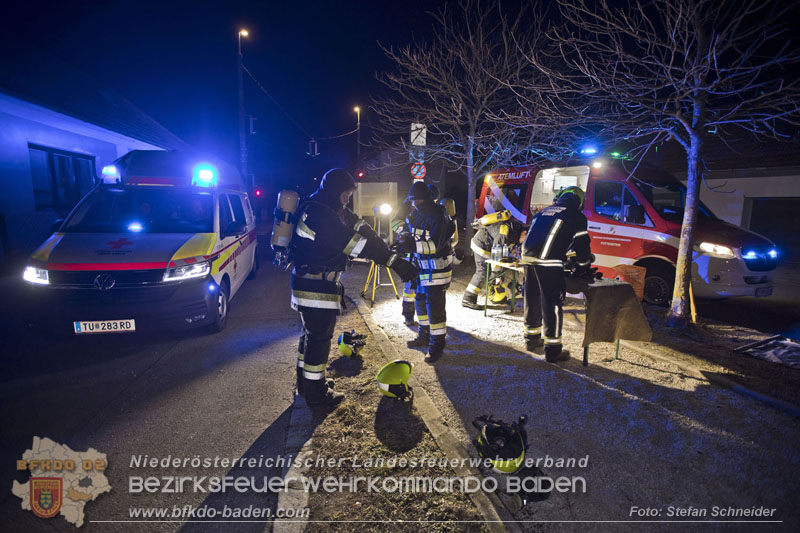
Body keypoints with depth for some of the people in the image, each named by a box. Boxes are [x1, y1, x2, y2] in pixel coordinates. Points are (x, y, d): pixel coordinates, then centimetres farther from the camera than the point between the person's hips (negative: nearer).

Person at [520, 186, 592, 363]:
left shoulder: (543, 212, 25)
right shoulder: (576, 217, 7)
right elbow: (582, 246, 8)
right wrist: (585, 267, 23)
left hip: (529, 258, 7)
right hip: (549, 263, -6)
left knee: (532, 300, 18)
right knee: (552, 304, 0)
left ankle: (531, 338, 33)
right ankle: (552, 350, 7)